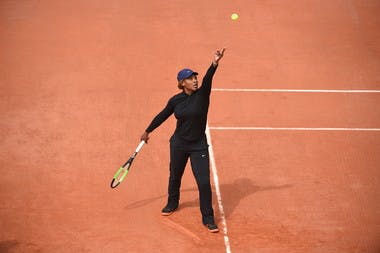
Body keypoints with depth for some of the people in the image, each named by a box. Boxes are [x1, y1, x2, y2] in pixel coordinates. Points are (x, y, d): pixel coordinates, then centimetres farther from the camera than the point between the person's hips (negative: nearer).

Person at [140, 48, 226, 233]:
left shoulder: (202, 95, -12)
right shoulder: (176, 100, -4)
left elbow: (208, 79, -31)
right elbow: (162, 116, 12)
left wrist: (214, 64, -49)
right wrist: (147, 131, 21)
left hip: (199, 146, -3)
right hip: (179, 144, 3)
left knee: (204, 182, -9)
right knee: (175, 176, 21)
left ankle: (208, 218, 7)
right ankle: (172, 203, 50)